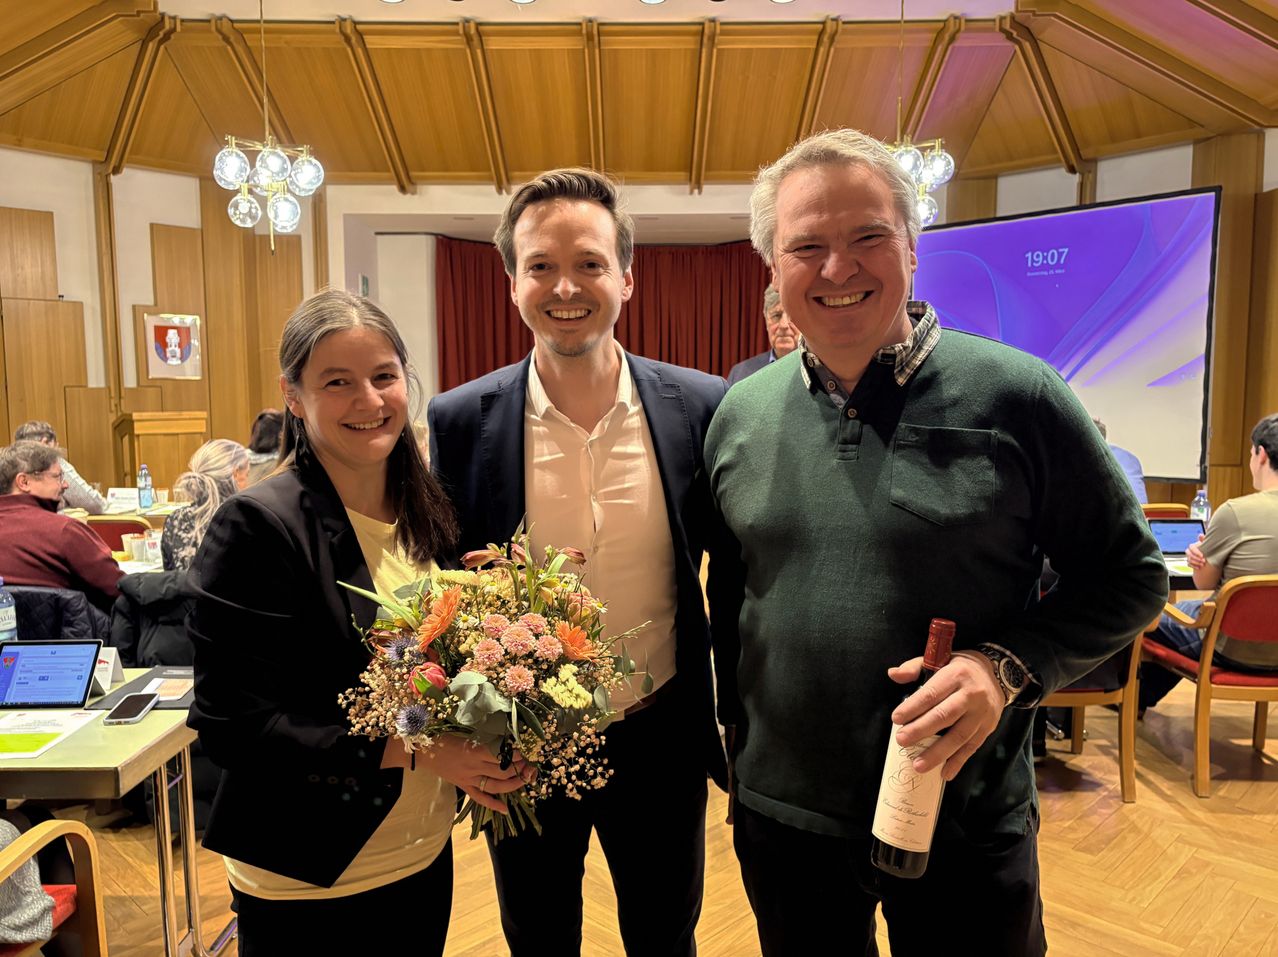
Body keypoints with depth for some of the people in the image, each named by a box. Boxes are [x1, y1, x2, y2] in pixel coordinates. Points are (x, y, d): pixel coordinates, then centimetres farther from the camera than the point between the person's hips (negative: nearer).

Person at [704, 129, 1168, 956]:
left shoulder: (1016, 396, -11)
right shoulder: (741, 413, 0)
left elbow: (1131, 573, -4)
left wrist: (1009, 666, -19)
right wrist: (734, 737, 9)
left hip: (966, 827, -2)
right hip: (779, 816, 3)